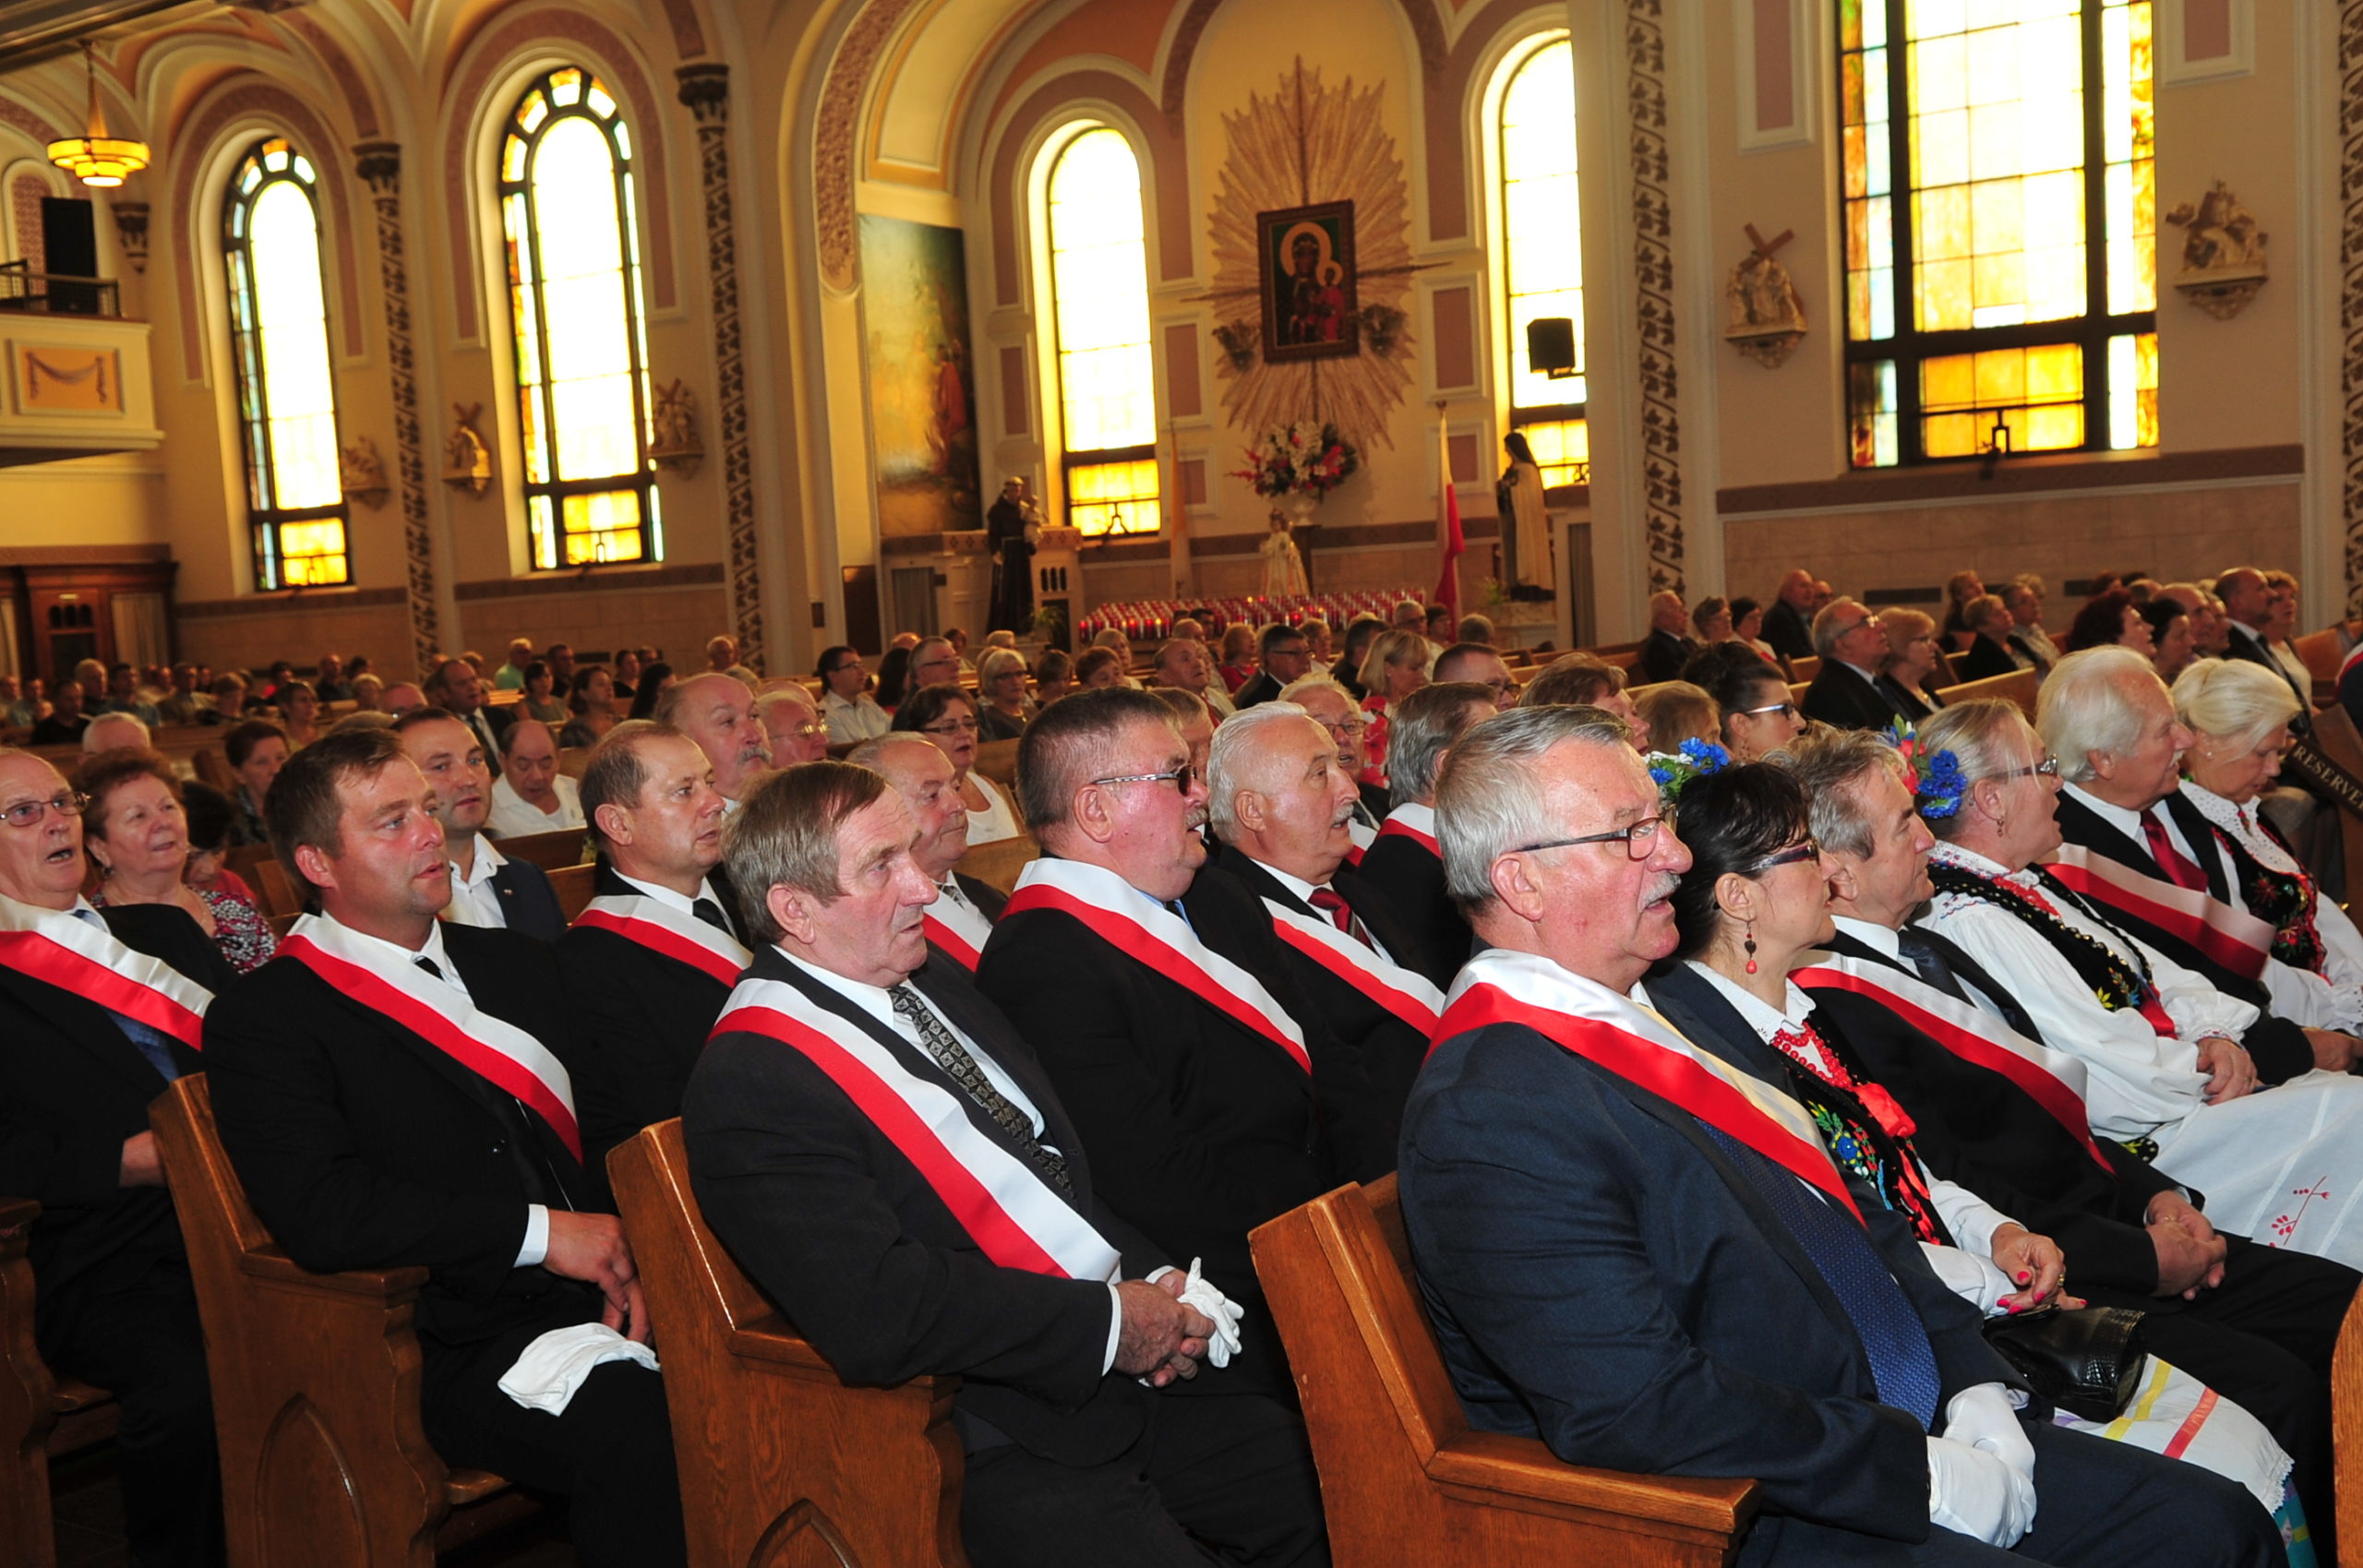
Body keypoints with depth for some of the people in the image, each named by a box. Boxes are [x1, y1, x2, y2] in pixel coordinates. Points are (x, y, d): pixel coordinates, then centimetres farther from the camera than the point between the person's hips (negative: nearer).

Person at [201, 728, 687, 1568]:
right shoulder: (263, 1020, 1)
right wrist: (538, 1233, -14)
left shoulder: (515, 963, 20)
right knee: (636, 1428, -34)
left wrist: (630, 1247, -5)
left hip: (605, 1291, 6)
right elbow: (320, 1214, -12)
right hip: (470, 1346, -5)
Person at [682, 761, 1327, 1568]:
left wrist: (1160, 1285, -1)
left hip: (1136, 1372, 8)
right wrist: (1110, 1320, -15)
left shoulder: (933, 983, 13)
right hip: (1004, 1447, -8)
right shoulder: (749, 1084, -14)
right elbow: (879, 1316, -24)